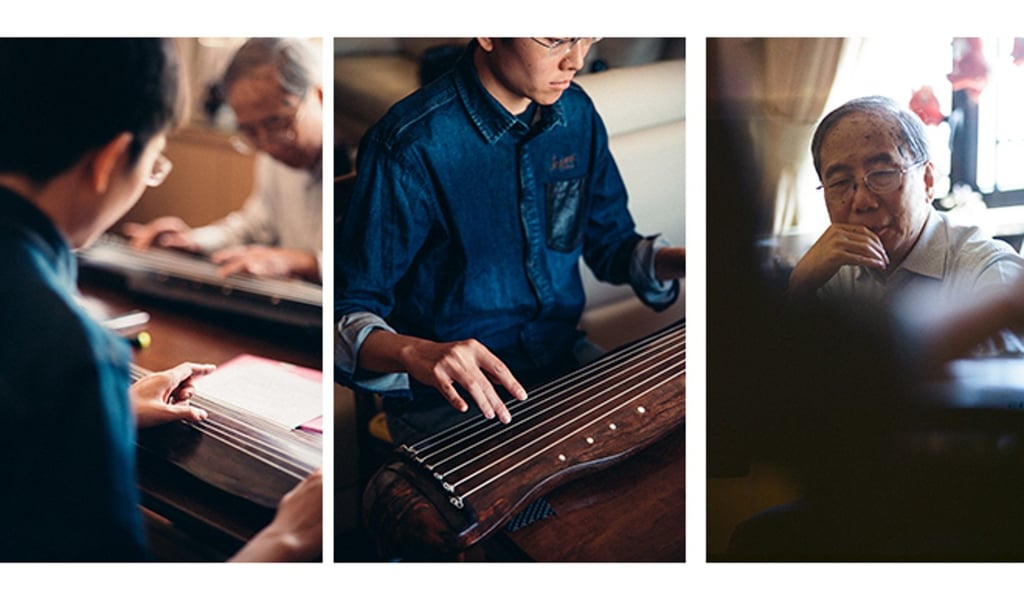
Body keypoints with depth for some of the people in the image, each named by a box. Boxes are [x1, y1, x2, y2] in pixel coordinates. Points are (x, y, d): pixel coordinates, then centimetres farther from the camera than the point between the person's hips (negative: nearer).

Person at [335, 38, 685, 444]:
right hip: (447, 402, -6)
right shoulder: (410, 147, -19)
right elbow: (347, 315, -15)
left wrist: (670, 261, -2)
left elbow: (611, 243, 19)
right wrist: (416, 353, -35)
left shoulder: (578, 114, 3)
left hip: (567, 365, 7)